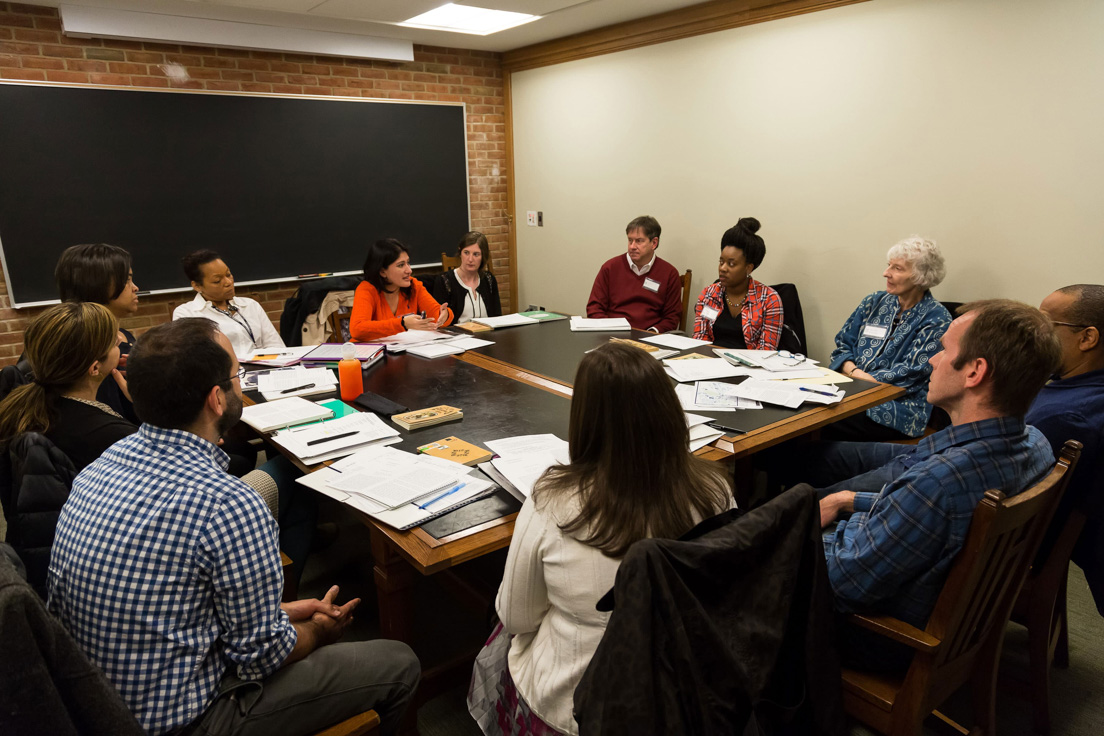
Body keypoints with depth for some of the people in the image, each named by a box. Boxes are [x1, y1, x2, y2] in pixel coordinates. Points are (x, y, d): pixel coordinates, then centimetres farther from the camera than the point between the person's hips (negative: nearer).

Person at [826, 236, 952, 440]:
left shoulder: (936, 319, -3)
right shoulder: (875, 301, 14)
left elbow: (910, 375, -11)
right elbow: (843, 345, 12)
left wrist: (860, 378, -15)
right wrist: (854, 371, -9)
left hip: (898, 408, -5)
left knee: (827, 427, -31)